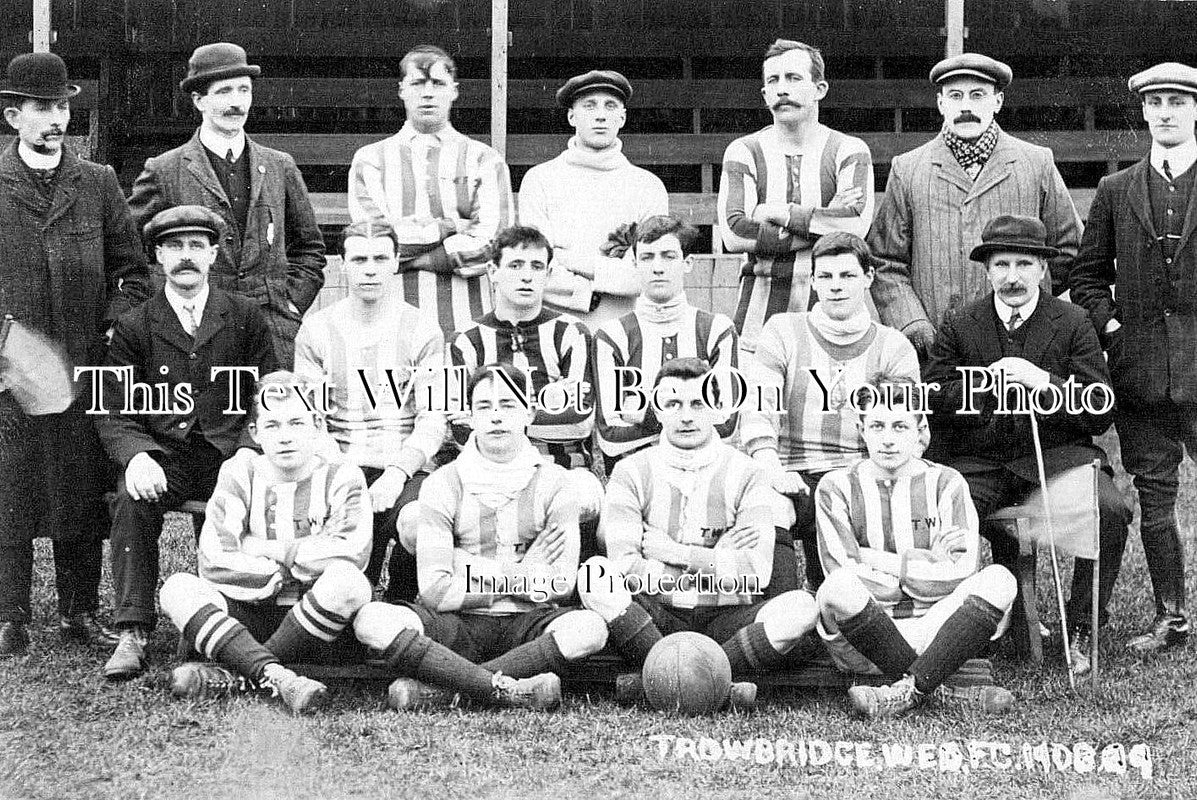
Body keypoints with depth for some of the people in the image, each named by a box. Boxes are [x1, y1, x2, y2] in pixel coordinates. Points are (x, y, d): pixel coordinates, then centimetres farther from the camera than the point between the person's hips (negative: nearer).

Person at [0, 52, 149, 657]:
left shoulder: (98, 184, 10)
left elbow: (133, 270, 13)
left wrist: (114, 326, 0)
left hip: (85, 366, 2)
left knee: (84, 494, 5)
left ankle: (79, 613, 15)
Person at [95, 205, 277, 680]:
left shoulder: (245, 317, 12)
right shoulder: (134, 327, 10)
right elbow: (115, 413, 4)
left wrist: (252, 452, -11)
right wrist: (137, 457, -18)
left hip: (232, 449, 0)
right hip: (164, 454, 0)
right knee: (131, 500, -31)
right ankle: (131, 633, -27)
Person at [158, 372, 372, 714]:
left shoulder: (341, 478, 1)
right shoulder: (239, 473, 5)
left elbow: (351, 554, -17)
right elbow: (214, 562, -7)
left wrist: (266, 549, -10)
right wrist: (295, 570, -10)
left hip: (321, 626, -2)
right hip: (249, 617, 2)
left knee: (349, 583, -33)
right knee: (177, 587, -22)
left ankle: (233, 674, -28)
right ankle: (275, 676, -41)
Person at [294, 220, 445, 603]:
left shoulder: (421, 329, 4)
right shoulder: (316, 330, 7)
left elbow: (432, 419, -2)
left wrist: (397, 472, -18)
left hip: (406, 468, 0)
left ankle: (400, 605, -4)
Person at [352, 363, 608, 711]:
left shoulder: (553, 482, 5)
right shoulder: (443, 484, 3)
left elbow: (561, 585, -5)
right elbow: (435, 591, -7)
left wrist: (484, 575, -5)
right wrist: (518, 580, -4)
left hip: (526, 625, 1)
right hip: (458, 626, -1)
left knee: (590, 628, -32)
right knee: (372, 620, -28)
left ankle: (437, 686, -32)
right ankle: (509, 689, -37)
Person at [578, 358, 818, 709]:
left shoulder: (745, 474, 3)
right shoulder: (632, 472, 3)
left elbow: (755, 575, -9)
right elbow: (624, 565, -13)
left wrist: (675, 553, -8)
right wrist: (717, 560, -9)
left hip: (726, 621, 0)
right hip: (658, 619, 0)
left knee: (801, 606, -27)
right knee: (595, 574, -27)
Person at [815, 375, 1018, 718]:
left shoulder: (946, 483, 8)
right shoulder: (837, 487, 6)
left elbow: (962, 577, -4)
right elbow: (843, 572, -8)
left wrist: (879, 562, -6)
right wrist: (927, 562, -5)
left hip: (932, 632, 1)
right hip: (862, 646, -1)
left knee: (999, 579, -25)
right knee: (837, 589, -34)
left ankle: (908, 690, -29)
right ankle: (937, 692, -24)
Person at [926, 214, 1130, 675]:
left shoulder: (1073, 325, 5)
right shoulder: (958, 328, 8)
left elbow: (1101, 413, -1)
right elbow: (931, 402, 1)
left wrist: (1043, 381, -16)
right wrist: (986, 383, -14)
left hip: (1057, 454, 0)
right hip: (977, 461, 0)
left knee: (1110, 511, -29)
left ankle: (1081, 631, -10)